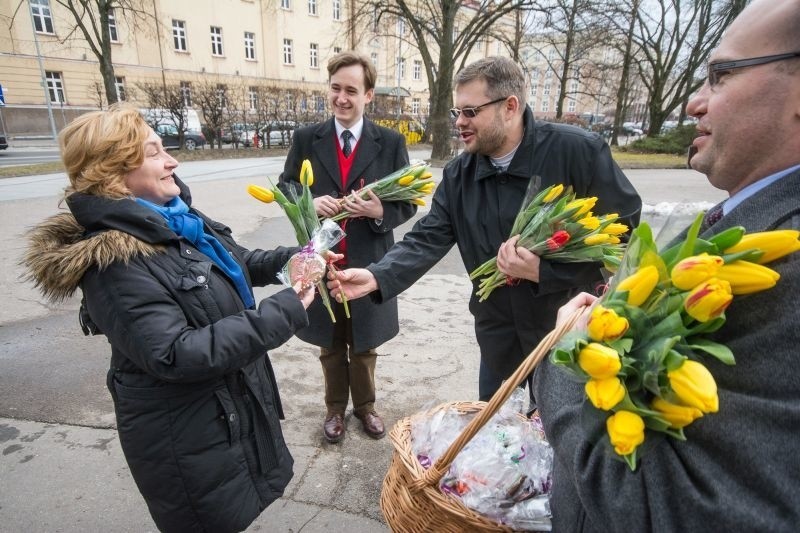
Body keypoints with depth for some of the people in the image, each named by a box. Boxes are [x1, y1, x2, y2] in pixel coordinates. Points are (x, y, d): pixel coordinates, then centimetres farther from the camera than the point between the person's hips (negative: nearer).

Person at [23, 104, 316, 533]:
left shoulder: (177, 220, 0)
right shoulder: (114, 263, -26)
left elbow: (238, 265, 12)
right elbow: (175, 354, -31)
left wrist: (292, 258, -6)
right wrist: (283, 313, -32)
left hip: (236, 404, 8)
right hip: (189, 437, -7)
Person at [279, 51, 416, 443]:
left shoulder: (391, 143, -3)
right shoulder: (306, 139, 1)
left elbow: (409, 202, -1)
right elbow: (285, 189, 7)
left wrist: (381, 212, -23)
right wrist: (310, 203, -15)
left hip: (368, 264, -1)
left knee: (364, 345, 17)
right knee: (330, 346, 18)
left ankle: (365, 405, 41)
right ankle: (335, 408, 40)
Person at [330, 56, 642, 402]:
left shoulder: (578, 150, -18)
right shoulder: (458, 174, -3)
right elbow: (427, 239, -8)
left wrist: (543, 271, -24)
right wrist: (376, 277, -25)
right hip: (499, 339, 4)